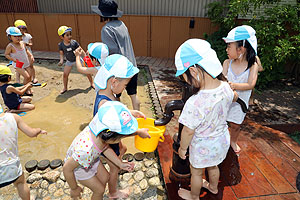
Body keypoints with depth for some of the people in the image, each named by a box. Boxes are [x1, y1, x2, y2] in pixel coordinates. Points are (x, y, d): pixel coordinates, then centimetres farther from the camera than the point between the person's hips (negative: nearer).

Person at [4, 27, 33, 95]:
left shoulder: (23, 43, 0)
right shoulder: (10, 46, -16)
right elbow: (6, 54, -9)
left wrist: (30, 55, 2)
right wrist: (14, 59, -23)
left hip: (27, 63, 6)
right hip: (18, 65, -6)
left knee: (30, 76, 7)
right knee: (27, 77, -14)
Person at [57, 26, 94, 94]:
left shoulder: (74, 42, -22)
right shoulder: (60, 45, -16)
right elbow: (61, 54, -4)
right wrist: (61, 61, -19)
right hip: (69, 61, 2)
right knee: (65, 74, 2)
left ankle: (92, 84, 21)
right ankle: (65, 88, 23)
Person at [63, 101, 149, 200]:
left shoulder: (101, 132, -29)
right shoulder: (85, 151, -47)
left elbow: (105, 147, -7)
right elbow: (67, 168, -30)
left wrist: (120, 163, -9)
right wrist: (74, 189, -13)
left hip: (92, 159, 6)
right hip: (78, 167, -5)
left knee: (104, 178, 21)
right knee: (99, 190, 9)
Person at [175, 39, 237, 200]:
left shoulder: (194, 104, -40)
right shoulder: (225, 87, -19)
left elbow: (188, 131, -26)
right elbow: (234, 98, 6)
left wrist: (182, 148, -8)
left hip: (203, 147, -6)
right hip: (222, 140, 6)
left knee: (196, 171, 24)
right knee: (213, 165, 34)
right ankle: (213, 187, 62)